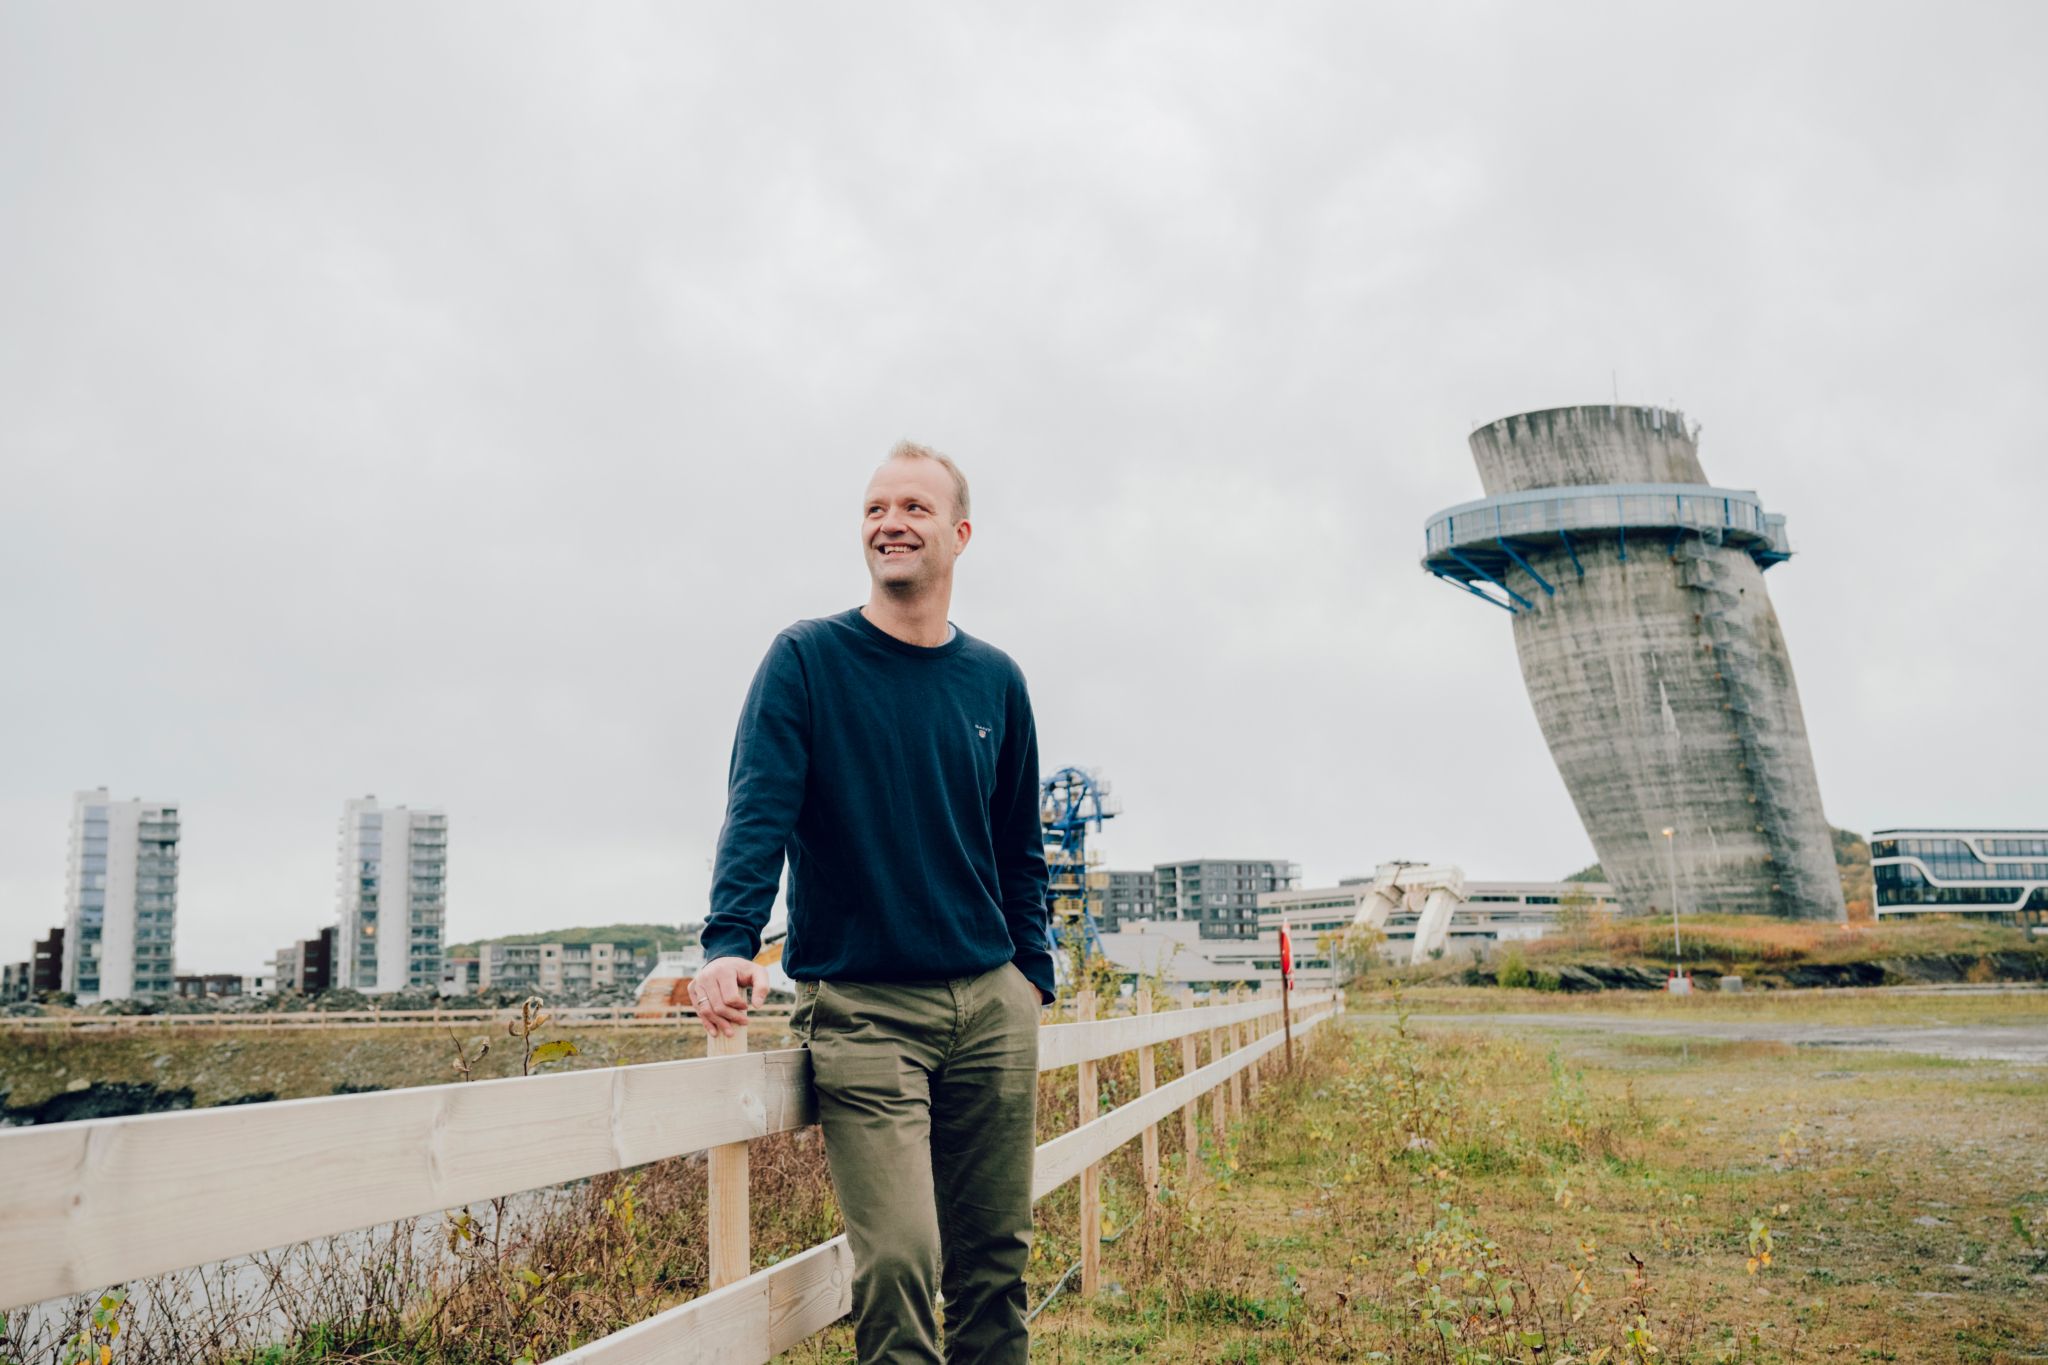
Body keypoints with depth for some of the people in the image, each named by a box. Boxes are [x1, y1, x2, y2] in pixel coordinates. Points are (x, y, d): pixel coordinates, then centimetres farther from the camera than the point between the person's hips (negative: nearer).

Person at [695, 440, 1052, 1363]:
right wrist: (729, 942, -27)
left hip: (990, 1002, 4)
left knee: (994, 1256, 9)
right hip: (860, 1005, -4)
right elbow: (758, 811, -13)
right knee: (898, 1262, -13)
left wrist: (1031, 975, 11)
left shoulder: (995, 681, 10)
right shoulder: (807, 660, -1)